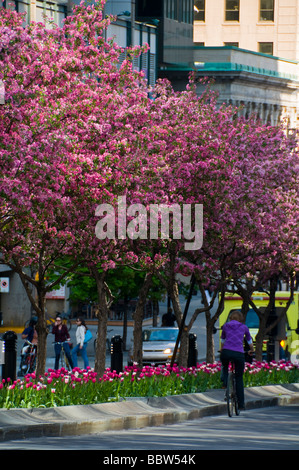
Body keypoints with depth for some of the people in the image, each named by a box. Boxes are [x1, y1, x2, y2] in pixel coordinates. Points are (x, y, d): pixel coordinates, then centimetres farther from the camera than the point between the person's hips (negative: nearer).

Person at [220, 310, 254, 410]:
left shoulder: (226, 326, 18)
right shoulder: (244, 327, 16)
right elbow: (249, 341, 31)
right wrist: (251, 350, 51)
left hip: (226, 352, 1)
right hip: (239, 353, -1)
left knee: (224, 367, 36)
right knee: (239, 378, 12)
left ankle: (224, 380, 7)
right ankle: (241, 404, 10)